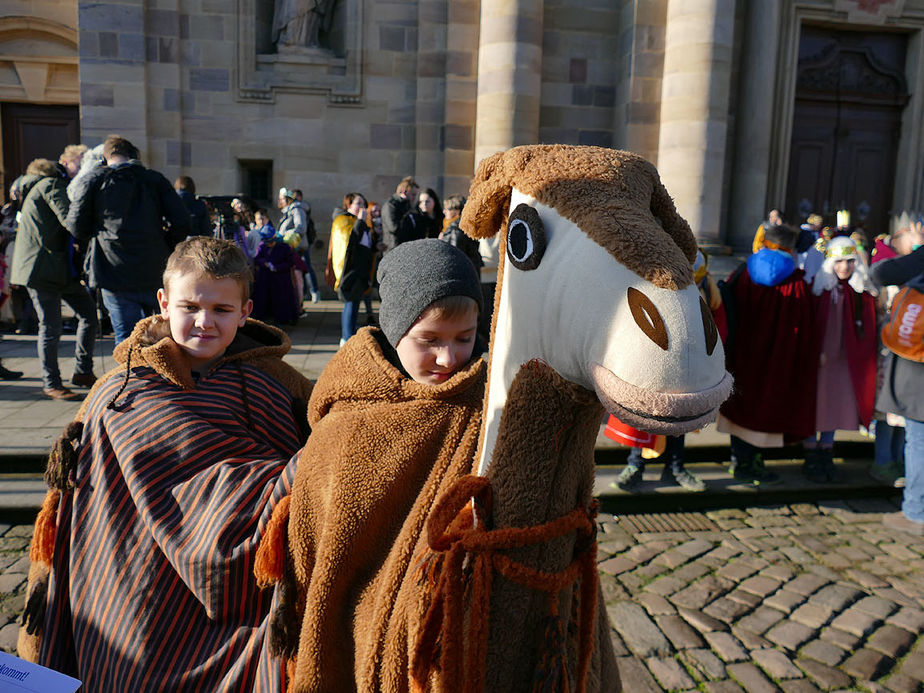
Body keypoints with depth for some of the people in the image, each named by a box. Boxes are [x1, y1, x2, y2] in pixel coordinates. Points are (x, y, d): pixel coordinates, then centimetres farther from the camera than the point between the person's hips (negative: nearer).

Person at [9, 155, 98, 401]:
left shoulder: (62, 186, 19)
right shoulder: (52, 184, -10)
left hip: (63, 267, 9)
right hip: (40, 267, -9)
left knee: (90, 313, 5)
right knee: (51, 327, -4)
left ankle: (82, 372, 16)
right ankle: (51, 384, 8)